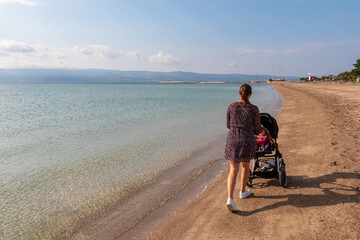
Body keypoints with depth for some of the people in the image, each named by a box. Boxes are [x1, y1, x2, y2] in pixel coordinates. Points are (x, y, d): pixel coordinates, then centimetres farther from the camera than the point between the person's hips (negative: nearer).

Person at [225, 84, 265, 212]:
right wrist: (261, 130, 25)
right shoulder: (254, 109, -7)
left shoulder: (231, 107, 0)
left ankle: (230, 198, -11)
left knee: (233, 170, 5)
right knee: (245, 166, 22)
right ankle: (243, 192, 39)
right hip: (247, 141, -1)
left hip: (232, 140, 2)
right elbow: (257, 129, 1)